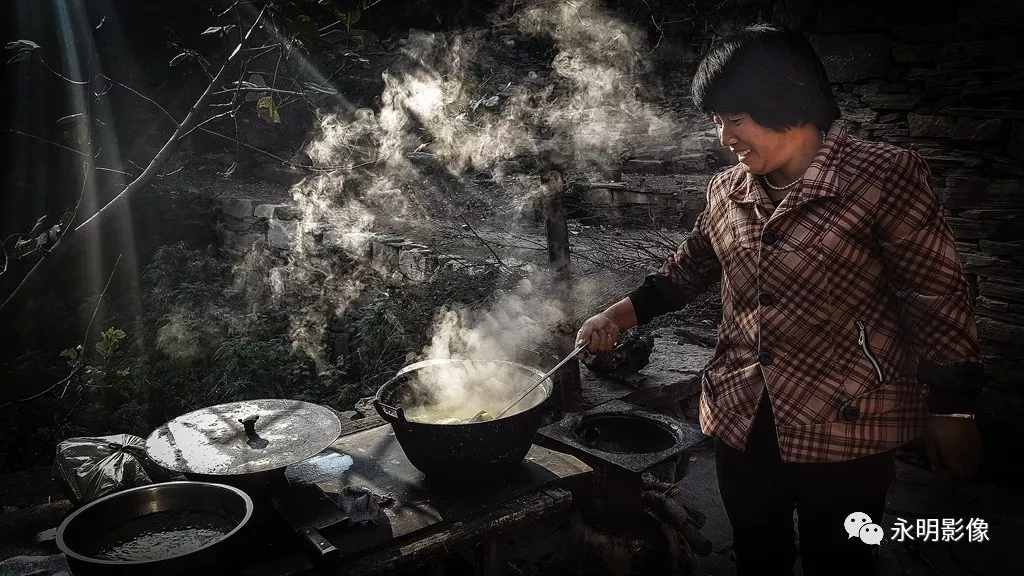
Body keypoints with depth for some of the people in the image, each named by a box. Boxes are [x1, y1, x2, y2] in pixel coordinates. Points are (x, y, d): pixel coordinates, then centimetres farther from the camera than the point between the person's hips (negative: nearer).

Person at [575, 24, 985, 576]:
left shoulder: (883, 177, -13)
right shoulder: (727, 190, 3)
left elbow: (937, 299, -10)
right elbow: (686, 270, 18)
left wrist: (953, 410, -7)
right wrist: (618, 316, 8)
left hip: (843, 428, -5)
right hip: (740, 419, 5)